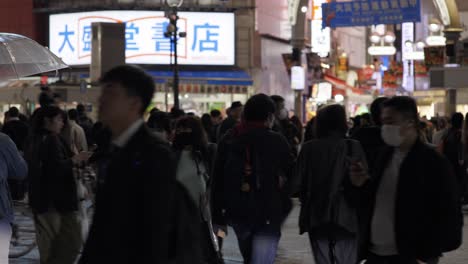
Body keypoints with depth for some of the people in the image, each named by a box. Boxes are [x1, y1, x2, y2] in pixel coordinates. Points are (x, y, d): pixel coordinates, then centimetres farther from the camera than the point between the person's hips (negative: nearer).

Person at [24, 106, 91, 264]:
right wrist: (75, 159, -10)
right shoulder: (51, 140, -15)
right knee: (72, 240, -5)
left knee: (47, 243, 15)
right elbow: (58, 168, -23)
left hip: (40, 198, 9)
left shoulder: (33, 140, 12)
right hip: (57, 199, -9)